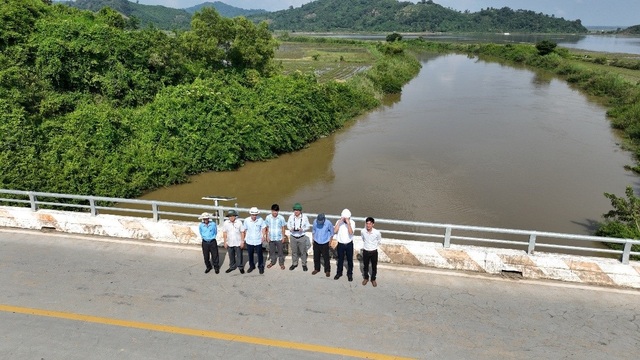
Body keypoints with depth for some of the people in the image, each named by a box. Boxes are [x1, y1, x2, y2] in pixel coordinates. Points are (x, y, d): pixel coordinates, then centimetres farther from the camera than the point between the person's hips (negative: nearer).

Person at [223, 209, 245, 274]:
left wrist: (242, 242, -7)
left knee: (239, 256, 9)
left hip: (238, 243, -2)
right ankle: (232, 267, 36)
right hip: (229, 243, 2)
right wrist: (225, 242, 2)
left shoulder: (239, 222, -13)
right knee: (231, 256, 17)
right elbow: (224, 233, 1)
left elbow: (242, 232, -6)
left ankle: (241, 267, 28)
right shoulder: (226, 223, -7)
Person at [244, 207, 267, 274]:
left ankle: (261, 266, 31)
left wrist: (263, 235, -8)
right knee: (250, 254, 17)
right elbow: (245, 229, 0)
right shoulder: (246, 220, -15)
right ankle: (251, 266, 39)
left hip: (258, 241, -1)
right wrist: (245, 237, 3)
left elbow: (263, 227, -2)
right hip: (249, 241, 1)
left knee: (260, 254, 11)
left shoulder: (260, 220, -17)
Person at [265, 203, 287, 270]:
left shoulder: (281, 218, -13)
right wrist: (267, 236, -1)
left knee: (280, 251, 11)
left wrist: (283, 236, -1)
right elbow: (267, 228, 0)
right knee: (271, 251, 17)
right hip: (271, 238, 2)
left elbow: (283, 228, -4)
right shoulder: (268, 218, -9)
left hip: (279, 238, -2)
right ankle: (272, 262, 37)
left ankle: (281, 263, 29)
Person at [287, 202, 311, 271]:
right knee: (294, 251, 16)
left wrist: (303, 229, -22)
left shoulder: (304, 217, -13)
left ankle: (304, 264, 30)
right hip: (293, 237, 2)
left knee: (303, 252, 11)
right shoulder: (291, 217, -8)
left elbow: (308, 226, -3)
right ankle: (294, 263, 35)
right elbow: (288, 224, 5)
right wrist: (290, 228, -17)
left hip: (302, 237, -2)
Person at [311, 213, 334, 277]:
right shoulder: (315, 221, -13)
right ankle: (316, 269, 33)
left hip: (325, 243, -3)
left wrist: (330, 241, 0)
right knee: (316, 257, 14)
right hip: (316, 242, 3)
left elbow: (332, 233, -4)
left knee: (326, 257, 4)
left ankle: (327, 270, 21)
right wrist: (313, 239, 9)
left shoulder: (328, 223, -20)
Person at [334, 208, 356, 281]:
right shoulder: (339, 222, -9)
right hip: (340, 244, 1)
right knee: (340, 259, 16)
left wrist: (348, 223, -35)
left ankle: (350, 274, 32)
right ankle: (339, 273, 36)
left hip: (349, 244, -1)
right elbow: (335, 231, -23)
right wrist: (339, 222, -27)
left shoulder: (352, 222, -13)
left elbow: (351, 233, -27)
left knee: (350, 260, 12)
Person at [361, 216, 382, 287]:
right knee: (366, 266, 19)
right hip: (365, 251, 1)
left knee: (374, 267, 16)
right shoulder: (363, 231, -18)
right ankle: (366, 278, 42)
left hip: (374, 252, -1)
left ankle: (373, 279, 38)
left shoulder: (377, 232, -23)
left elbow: (379, 241, 0)